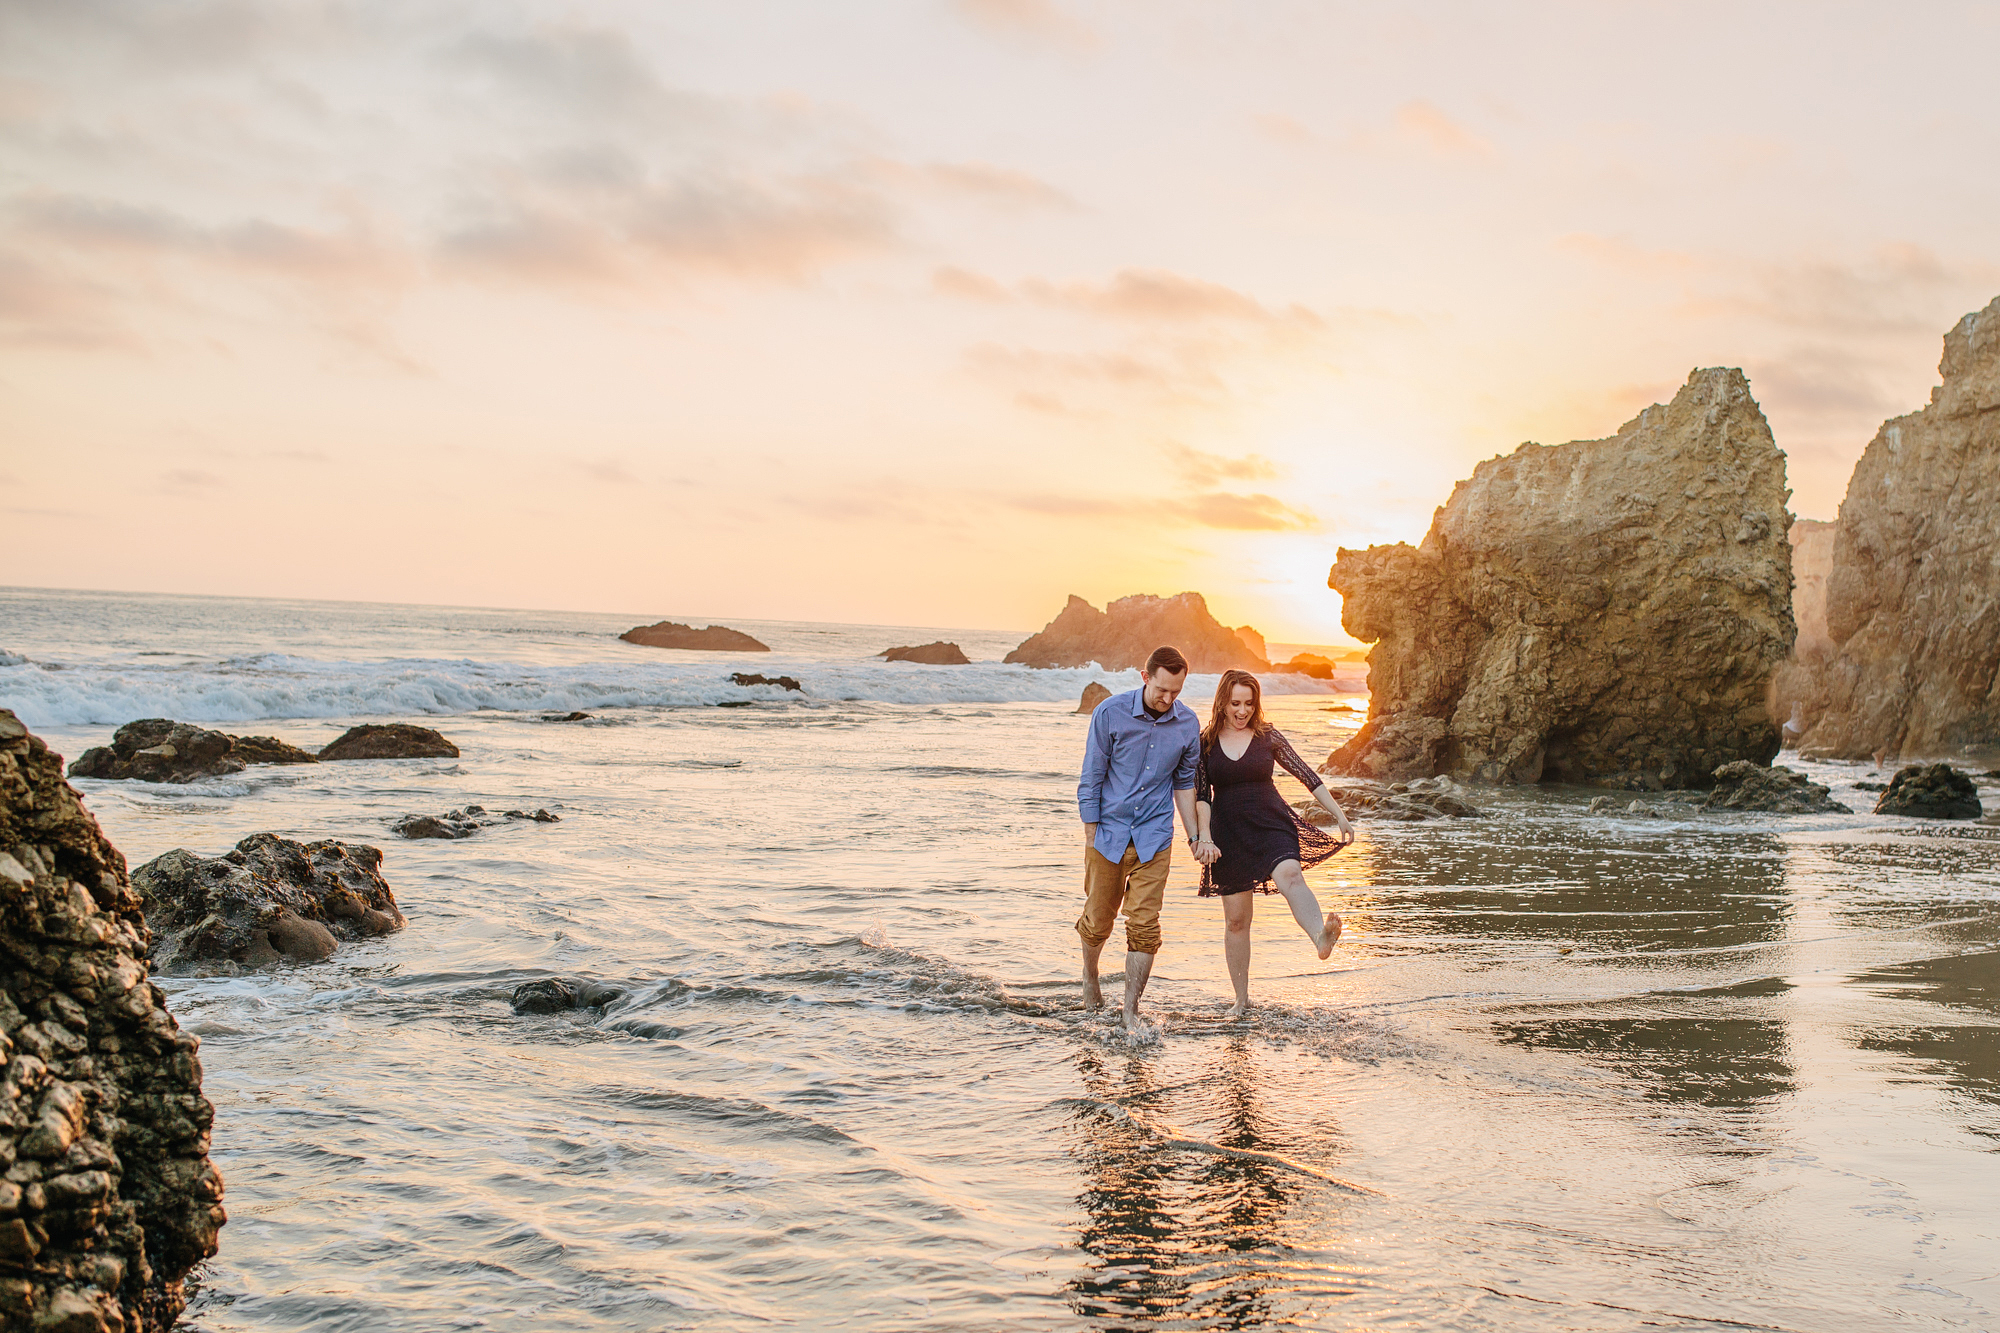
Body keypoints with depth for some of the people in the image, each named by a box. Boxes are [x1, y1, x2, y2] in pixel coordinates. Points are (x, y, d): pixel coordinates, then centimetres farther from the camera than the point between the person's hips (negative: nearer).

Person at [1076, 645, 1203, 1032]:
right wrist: (1091, 836, -6)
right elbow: (1091, 779, -6)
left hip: (1153, 837, 1)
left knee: (1144, 926, -4)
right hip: (1109, 833, -1)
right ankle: (1090, 974, 43)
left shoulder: (1188, 723, -3)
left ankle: (1131, 1012, 6)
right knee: (1098, 920, 11)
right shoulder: (1110, 713, -12)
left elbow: (1184, 782, 10)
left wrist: (1195, 837, 7)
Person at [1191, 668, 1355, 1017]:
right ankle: (1241, 998, 18)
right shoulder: (1205, 742, 4)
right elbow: (1201, 795, 2)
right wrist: (1204, 837, -12)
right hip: (1229, 834, 1)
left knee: (1289, 875, -34)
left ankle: (1321, 937, -60)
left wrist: (1339, 814, 3)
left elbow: (1306, 775, 7)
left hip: (1272, 824, -1)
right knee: (1236, 919, 4)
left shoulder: (1268, 736, 4)